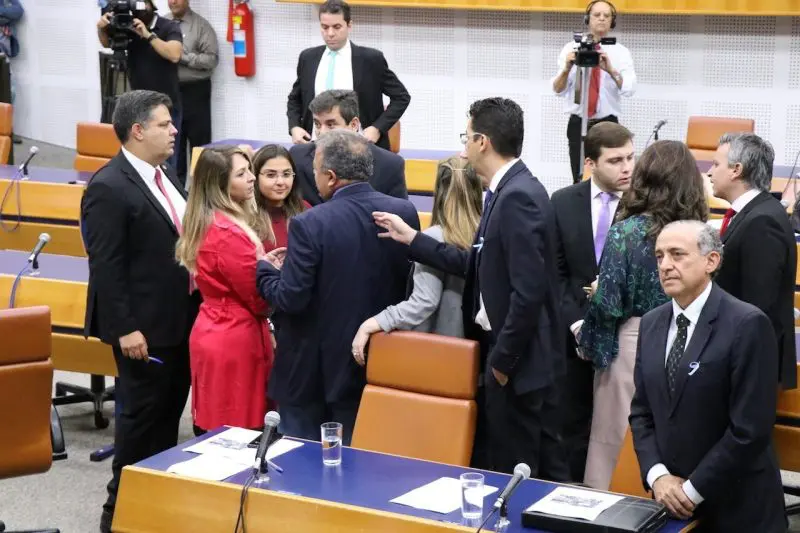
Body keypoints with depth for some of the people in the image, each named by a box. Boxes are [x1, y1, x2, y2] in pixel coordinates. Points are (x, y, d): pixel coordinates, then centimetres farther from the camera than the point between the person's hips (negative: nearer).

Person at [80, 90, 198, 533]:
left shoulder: (164, 176, 10)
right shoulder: (109, 188, -17)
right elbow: (106, 267, -19)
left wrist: (193, 307, 16)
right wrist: (125, 329, -22)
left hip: (180, 319, 8)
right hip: (144, 326, -8)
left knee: (170, 410, 16)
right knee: (141, 413, 1)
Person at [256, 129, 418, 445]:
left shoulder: (309, 225, -20)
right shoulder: (405, 213, -6)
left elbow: (290, 300, -19)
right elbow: (408, 284, 4)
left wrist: (265, 268, 0)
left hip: (313, 370, -5)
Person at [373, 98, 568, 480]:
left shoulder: (518, 197, -20)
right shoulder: (510, 191, 10)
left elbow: (528, 290, -25)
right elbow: (478, 266, 13)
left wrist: (502, 359, -17)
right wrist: (411, 239, 15)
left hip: (519, 356, -10)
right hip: (525, 352, 10)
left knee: (513, 473, 1)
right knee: (544, 466, 17)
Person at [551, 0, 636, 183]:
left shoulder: (621, 52, 2)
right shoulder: (571, 48, 3)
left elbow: (629, 89, -13)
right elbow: (557, 90, -4)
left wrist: (610, 69, -31)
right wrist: (567, 69, -24)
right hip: (578, 124, 1)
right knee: (580, 180, 3)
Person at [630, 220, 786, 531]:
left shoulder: (748, 324, -15)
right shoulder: (651, 324, 6)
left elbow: (751, 428, -19)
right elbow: (642, 411, 9)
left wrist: (693, 489, -15)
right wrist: (657, 475, -6)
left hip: (736, 506, -5)